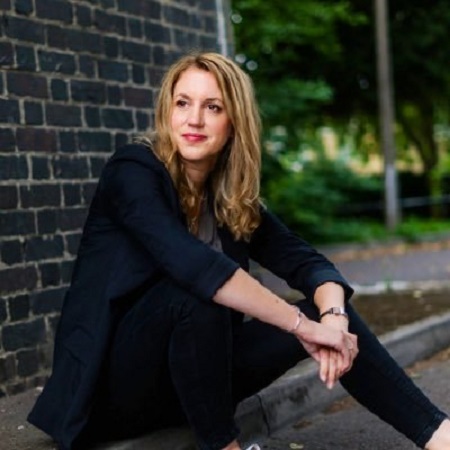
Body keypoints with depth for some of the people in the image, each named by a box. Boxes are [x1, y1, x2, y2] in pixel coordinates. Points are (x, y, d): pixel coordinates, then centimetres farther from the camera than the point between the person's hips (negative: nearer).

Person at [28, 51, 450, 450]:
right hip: (115, 377, -6)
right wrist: (303, 324, -32)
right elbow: (190, 262, -32)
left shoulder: (234, 198, 3)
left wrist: (332, 316, -28)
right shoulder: (132, 170, -16)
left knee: (327, 310, -10)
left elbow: (307, 263, -5)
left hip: (189, 376, 6)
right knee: (194, 290, -34)